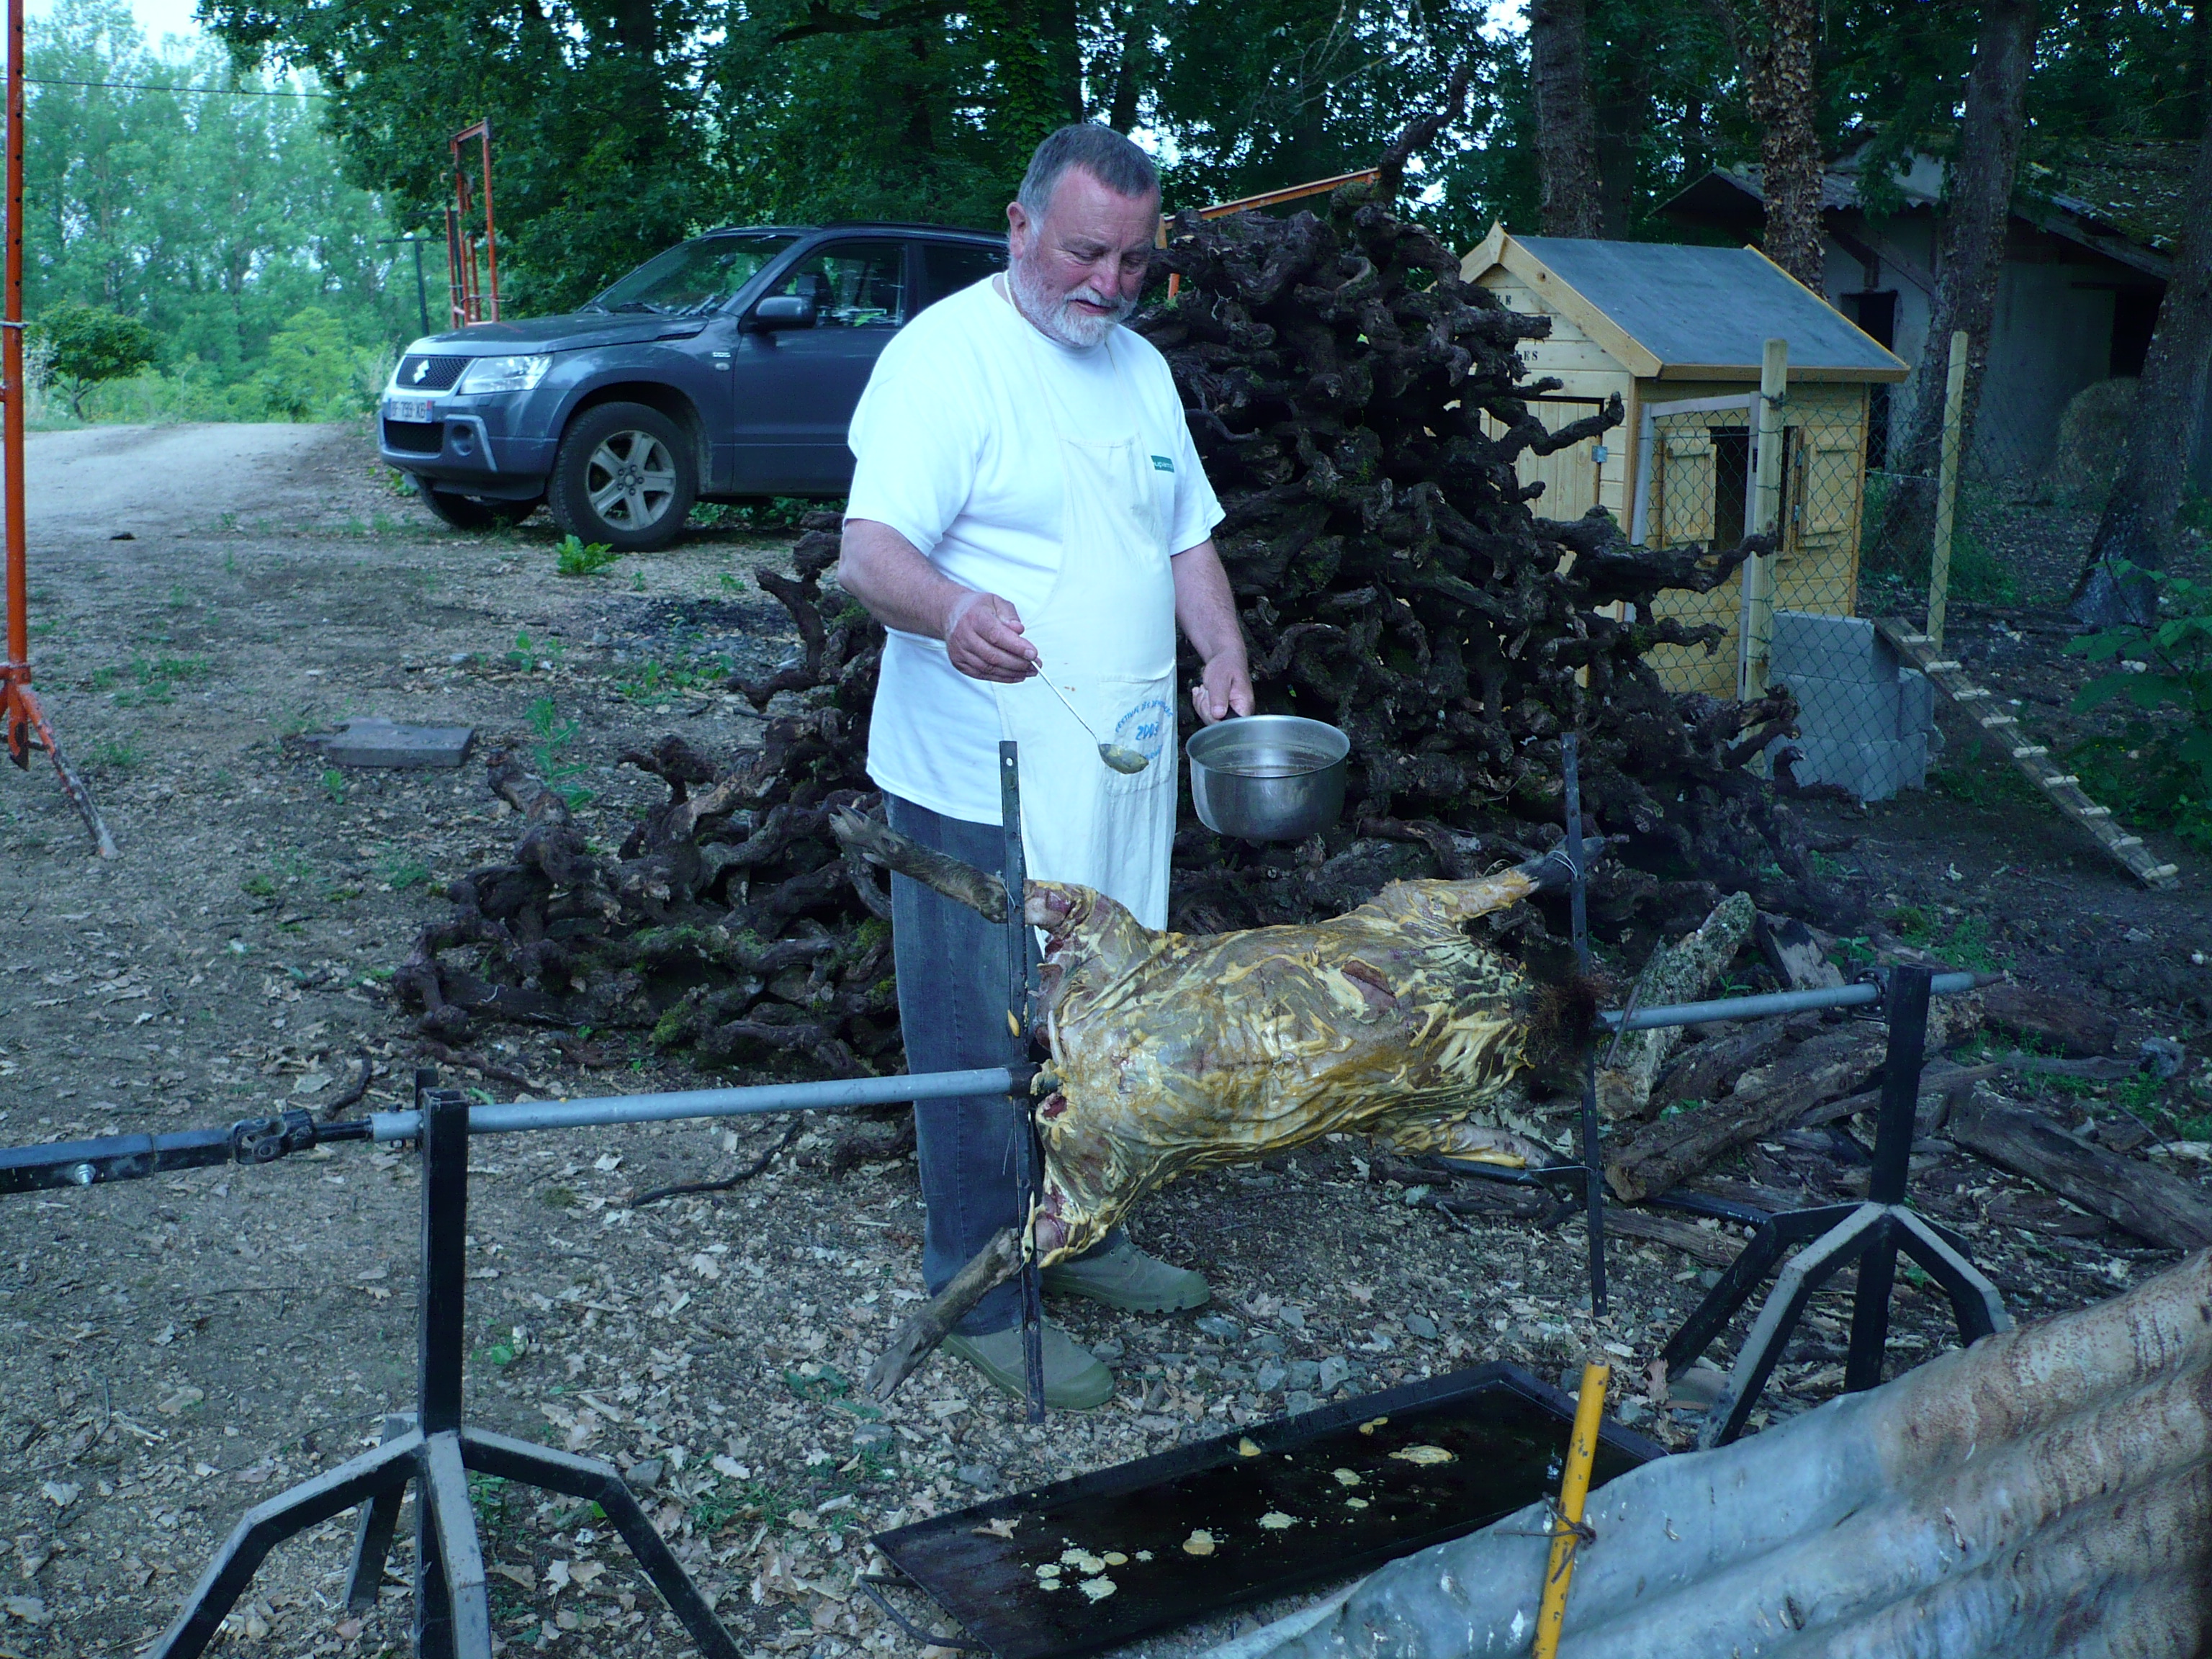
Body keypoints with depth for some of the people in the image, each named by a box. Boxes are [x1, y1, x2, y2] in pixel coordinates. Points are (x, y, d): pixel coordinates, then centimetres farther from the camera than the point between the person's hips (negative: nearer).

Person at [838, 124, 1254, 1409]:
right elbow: (869, 551, -22)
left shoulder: (1141, 368, 14)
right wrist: (951, 606, -44)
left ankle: (1079, 1239, 35)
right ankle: (983, 1298, 17)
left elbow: (1187, 536, 22)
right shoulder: (944, 355, -11)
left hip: (1123, 777, 7)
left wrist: (1225, 658, 5)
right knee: (990, 1051, 2)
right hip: (982, 786, -7)